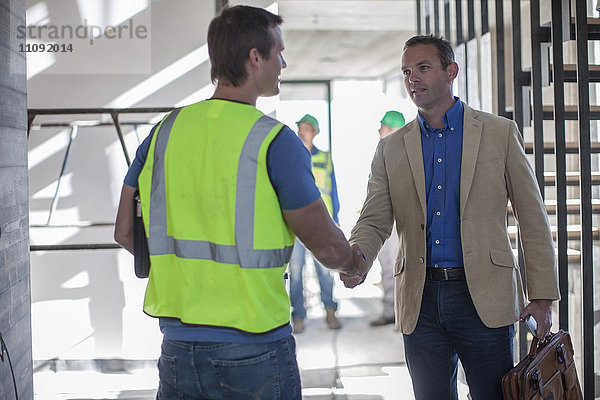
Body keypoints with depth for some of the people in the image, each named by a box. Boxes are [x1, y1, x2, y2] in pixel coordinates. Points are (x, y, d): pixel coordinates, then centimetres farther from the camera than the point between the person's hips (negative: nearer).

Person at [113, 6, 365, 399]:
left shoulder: (165, 131, 3)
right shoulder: (275, 140, -12)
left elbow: (126, 232, 9)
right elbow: (327, 246, -8)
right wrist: (356, 263, 15)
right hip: (254, 352, -4)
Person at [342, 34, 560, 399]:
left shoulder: (500, 133, 4)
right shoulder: (391, 148, 10)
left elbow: (532, 218, 3)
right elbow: (374, 220, 5)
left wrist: (543, 295, -3)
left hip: (485, 299, -2)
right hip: (420, 301, 3)